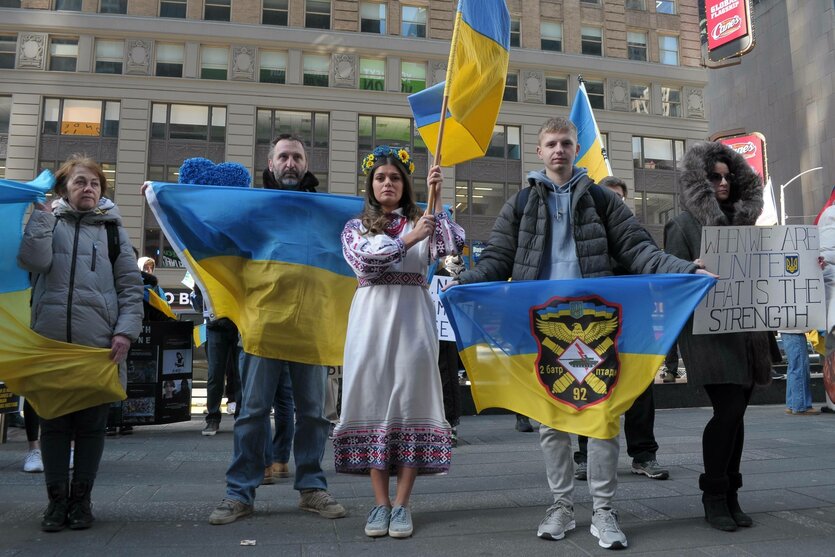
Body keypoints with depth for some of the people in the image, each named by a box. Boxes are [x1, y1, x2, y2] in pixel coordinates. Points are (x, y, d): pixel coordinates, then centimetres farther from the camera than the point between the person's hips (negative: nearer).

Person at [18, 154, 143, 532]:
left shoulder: (112, 229, 11)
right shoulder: (47, 221, 12)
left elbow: (131, 287, 5)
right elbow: (33, 261, -9)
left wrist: (125, 331, -6)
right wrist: (42, 212, -4)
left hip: (99, 344, 0)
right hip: (50, 341, 1)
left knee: (91, 423, 6)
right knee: (54, 422, 7)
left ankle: (81, 499, 19)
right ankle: (57, 499, 21)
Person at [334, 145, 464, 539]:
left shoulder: (421, 221, 13)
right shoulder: (356, 226, 14)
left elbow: (452, 246, -6)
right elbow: (363, 261, -7)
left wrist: (436, 199, -6)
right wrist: (409, 239, -11)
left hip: (412, 316, 0)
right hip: (372, 316, 0)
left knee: (411, 397, -3)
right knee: (374, 397, -2)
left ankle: (402, 504, 5)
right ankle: (380, 503, 7)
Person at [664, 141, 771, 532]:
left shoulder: (741, 219, 19)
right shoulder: (685, 223, 1)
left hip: (745, 329, 6)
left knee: (735, 412, 8)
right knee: (728, 409, -10)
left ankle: (730, 496, 20)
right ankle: (714, 496, 6)